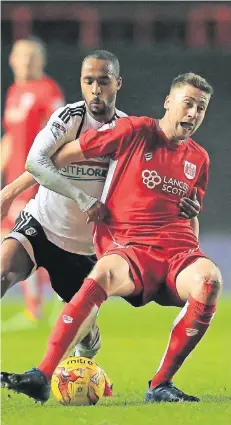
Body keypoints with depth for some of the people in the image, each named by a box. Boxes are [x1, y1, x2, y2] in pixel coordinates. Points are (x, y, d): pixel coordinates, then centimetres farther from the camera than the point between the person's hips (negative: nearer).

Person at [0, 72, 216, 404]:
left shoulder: (198, 158, 19)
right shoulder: (134, 131, 3)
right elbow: (61, 156, 6)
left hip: (178, 250, 4)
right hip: (127, 245, -4)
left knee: (209, 279, -33)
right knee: (106, 273, -40)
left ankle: (160, 385, -25)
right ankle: (42, 377, -42)